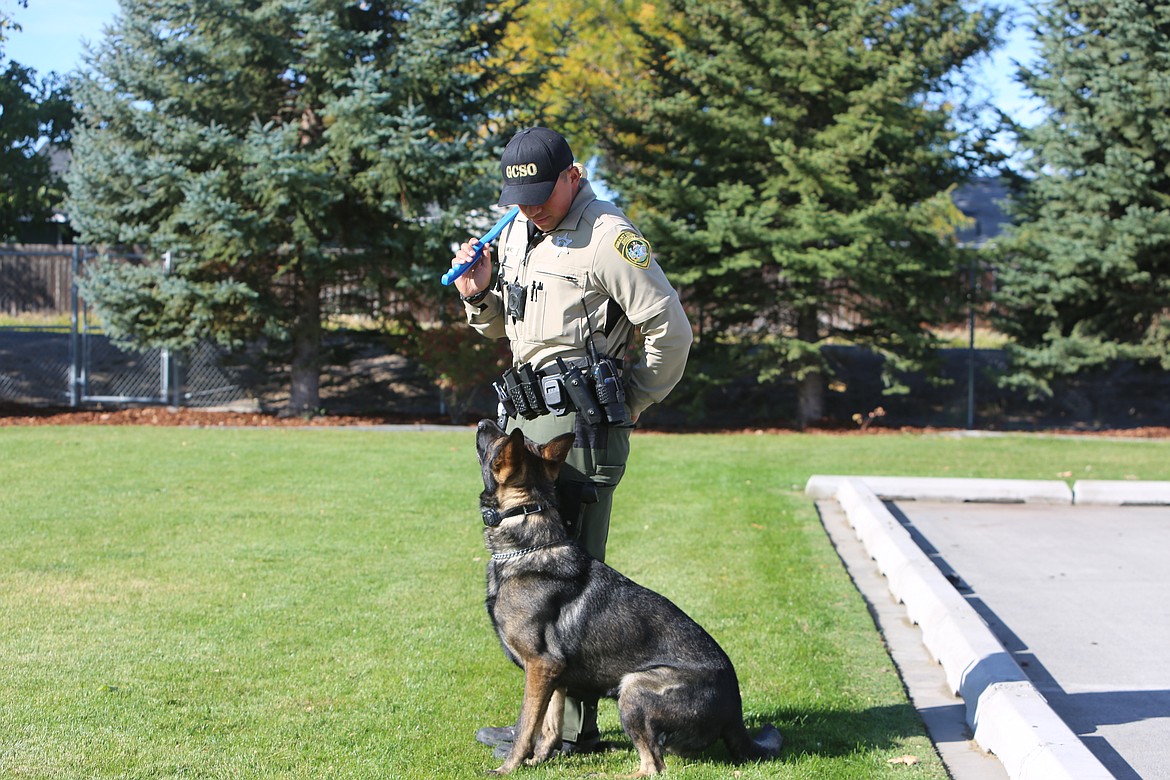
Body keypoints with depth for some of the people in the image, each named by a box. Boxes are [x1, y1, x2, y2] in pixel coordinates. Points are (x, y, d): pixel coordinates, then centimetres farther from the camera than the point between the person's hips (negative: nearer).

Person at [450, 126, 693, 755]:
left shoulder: (608, 237, -11)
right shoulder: (515, 232, 16)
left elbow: (670, 330, -12)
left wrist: (627, 406, -4)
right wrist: (478, 296, 6)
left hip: (578, 422, -9)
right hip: (526, 419, 9)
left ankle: (565, 730, -2)